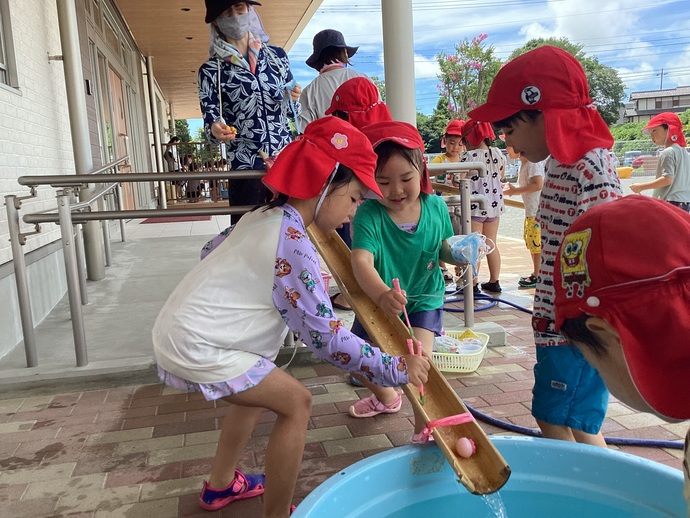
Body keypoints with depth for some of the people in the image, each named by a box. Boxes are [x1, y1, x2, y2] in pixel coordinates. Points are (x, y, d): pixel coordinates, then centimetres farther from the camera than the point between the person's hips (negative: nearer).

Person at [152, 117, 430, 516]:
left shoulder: (264, 217, 6)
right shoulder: (293, 244, -22)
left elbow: (212, 250, 22)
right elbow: (325, 336, -21)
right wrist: (396, 368, -16)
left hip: (178, 330, 10)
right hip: (196, 347, -10)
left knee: (263, 388, 26)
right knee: (296, 402, -4)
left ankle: (221, 485, 41)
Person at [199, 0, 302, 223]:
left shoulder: (277, 55, 10)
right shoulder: (211, 70, 3)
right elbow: (209, 120, -1)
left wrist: (294, 99, -5)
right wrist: (215, 129, -23)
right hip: (245, 168, -2)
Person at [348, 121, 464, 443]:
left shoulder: (436, 207, -15)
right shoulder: (369, 214, -27)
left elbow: (444, 248, 0)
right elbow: (362, 261, -42)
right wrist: (382, 295, -60)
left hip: (424, 298, -1)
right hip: (378, 301, 1)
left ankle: (425, 428, -5)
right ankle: (386, 398, 45)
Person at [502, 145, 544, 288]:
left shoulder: (533, 163, -15)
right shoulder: (523, 164, 15)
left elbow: (538, 184, -26)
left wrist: (515, 190, -20)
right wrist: (512, 189, 5)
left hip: (537, 211, -10)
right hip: (530, 211, 10)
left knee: (536, 242, -5)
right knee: (530, 242, 15)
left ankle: (537, 276, 2)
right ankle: (535, 273, 25)